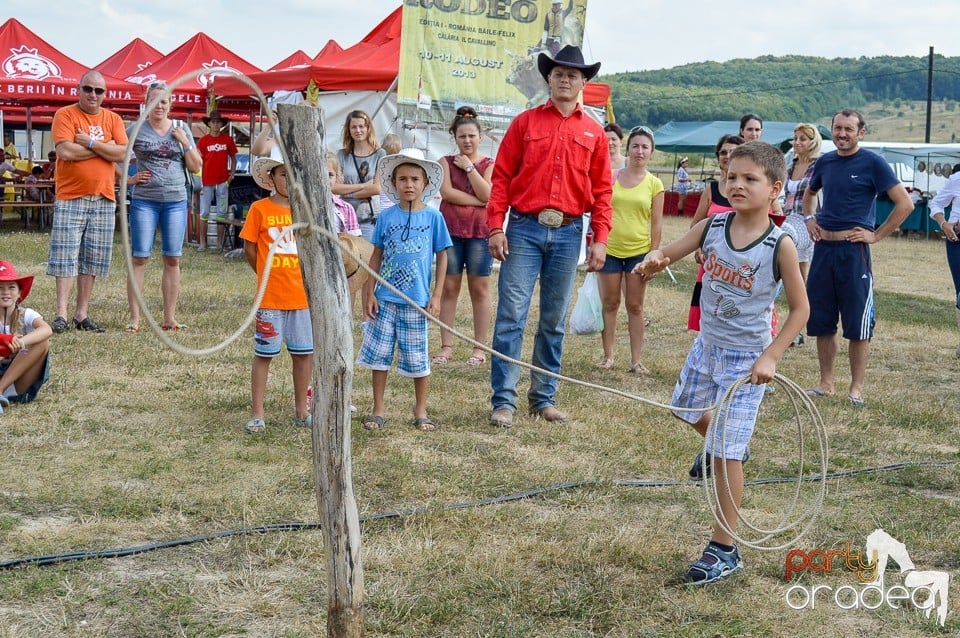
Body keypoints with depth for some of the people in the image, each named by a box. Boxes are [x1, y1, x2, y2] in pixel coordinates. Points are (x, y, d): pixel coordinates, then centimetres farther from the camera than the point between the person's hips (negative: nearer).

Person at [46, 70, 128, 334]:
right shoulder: (65, 115, -1)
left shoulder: (113, 119, 10)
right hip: (70, 198, -4)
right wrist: (105, 148, -8)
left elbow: (122, 153, -3)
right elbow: (65, 151, -15)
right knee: (65, 257, -6)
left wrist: (90, 143, -13)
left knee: (92, 260, 6)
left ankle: (82, 315, 11)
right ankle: (61, 314, -5)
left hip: (104, 200, 4)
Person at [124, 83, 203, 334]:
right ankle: (134, 318, 0)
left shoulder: (181, 128, 8)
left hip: (176, 200, 2)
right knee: (139, 258, -3)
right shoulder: (136, 130, 1)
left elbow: (196, 167, 7)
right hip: (144, 200, -2)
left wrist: (184, 142, -4)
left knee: (172, 259, 5)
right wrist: (129, 179, -5)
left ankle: (169, 317, 12)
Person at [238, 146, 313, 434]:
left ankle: (301, 411, 23)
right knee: (264, 354, 4)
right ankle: (257, 415, 11)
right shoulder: (260, 209, -4)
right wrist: (269, 276, 6)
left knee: (304, 353, 9)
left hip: (303, 296, 3)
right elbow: (249, 249, 1)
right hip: (270, 297, -3)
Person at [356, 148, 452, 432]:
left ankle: (421, 411, 21)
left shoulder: (433, 216, -1)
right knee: (378, 354, 4)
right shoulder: (386, 216, 2)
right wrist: (369, 293, 2)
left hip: (417, 300, -1)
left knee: (417, 358, 5)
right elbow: (376, 256, 7)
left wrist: (436, 296, -2)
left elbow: (442, 257, 3)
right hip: (385, 299, 2)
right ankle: (378, 409, 18)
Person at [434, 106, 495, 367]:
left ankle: (480, 348, 6)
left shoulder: (489, 165, 8)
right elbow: (446, 192, -7)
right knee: (449, 288, 2)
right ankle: (446, 346, 6)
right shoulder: (446, 162, 10)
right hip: (450, 229, 1)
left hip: (479, 231, -1)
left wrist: (469, 167, -5)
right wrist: (476, 201, -10)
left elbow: (487, 194, -9)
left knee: (479, 289, 1)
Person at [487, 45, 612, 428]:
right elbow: (502, 177, 2)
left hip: (567, 233, 2)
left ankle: (544, 398, 17)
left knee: (554, 320, 8)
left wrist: (600, 239, 1)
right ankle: (503, 400, -2)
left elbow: (601, 190, 9)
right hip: (524, 228, -2)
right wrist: (495, 227, -6)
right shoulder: (525, 122, 5)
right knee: (512, 315, -6)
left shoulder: (594, 133, 10)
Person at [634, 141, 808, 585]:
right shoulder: (712, 227, -6)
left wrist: (771, 356, -20)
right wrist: (651, 263, -31)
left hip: (747, 358, -6)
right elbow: (667, 254, -7)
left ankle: (724, 551, 7)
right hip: (707, 346, 6)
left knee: (727, 455, -5)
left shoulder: (779, 246, -18)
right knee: (686, 409, 27)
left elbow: (800, 309, -11)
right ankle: (717, 446, 61)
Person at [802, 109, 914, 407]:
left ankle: (856, 387, 8)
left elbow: (905, 204, -9)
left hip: (853, 250, -6)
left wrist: (876, 235, -10)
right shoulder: (825, 161, 10)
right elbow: (809, 194, 30)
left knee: (858, 325, 0)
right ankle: (825, 383, 20)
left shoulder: (872, 163, -6)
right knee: (820, 321, 9)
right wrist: (809, 219, 12)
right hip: (823, 248, 6)